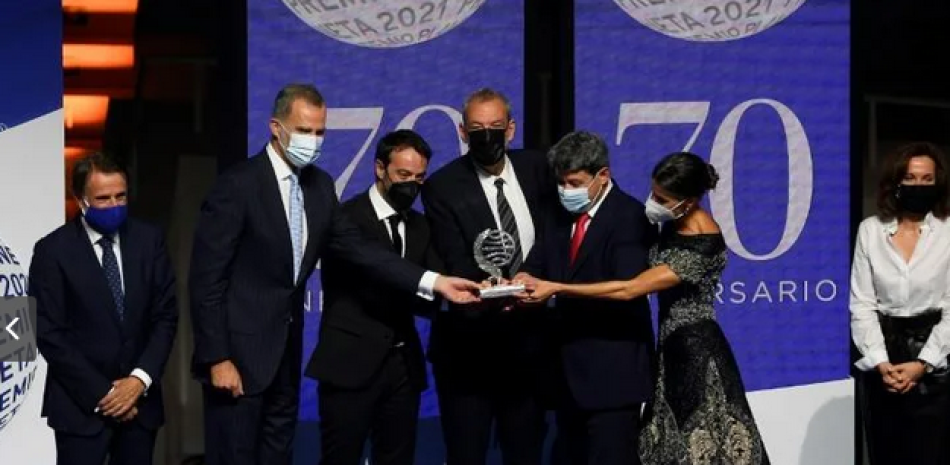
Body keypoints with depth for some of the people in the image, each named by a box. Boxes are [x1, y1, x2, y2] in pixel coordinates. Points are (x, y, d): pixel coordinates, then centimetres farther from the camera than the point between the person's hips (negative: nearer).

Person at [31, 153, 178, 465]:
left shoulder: (149, 240, 4)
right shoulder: (53, 250, -6)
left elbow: (166, 316, 4)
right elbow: (48, 334, -8)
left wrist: (140, 379, -9)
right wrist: (102, 393, -11)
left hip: (140, 399, 3)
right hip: (81, 405, -3)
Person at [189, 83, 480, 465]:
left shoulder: (319, 186, 6)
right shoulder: (237, 185, -14)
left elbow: (357, 248, 4)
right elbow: (207, 279, -15)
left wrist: (433, 281, -6)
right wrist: (217, 358, -17)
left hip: (285, 352, 7)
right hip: (240, 351, -7)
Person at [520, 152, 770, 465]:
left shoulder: (703, 246, -25)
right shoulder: (674, 224, 1)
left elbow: (628, 290, -26)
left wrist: (555, 288, -25)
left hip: (697, 353, -8)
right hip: (672, 348, 8)